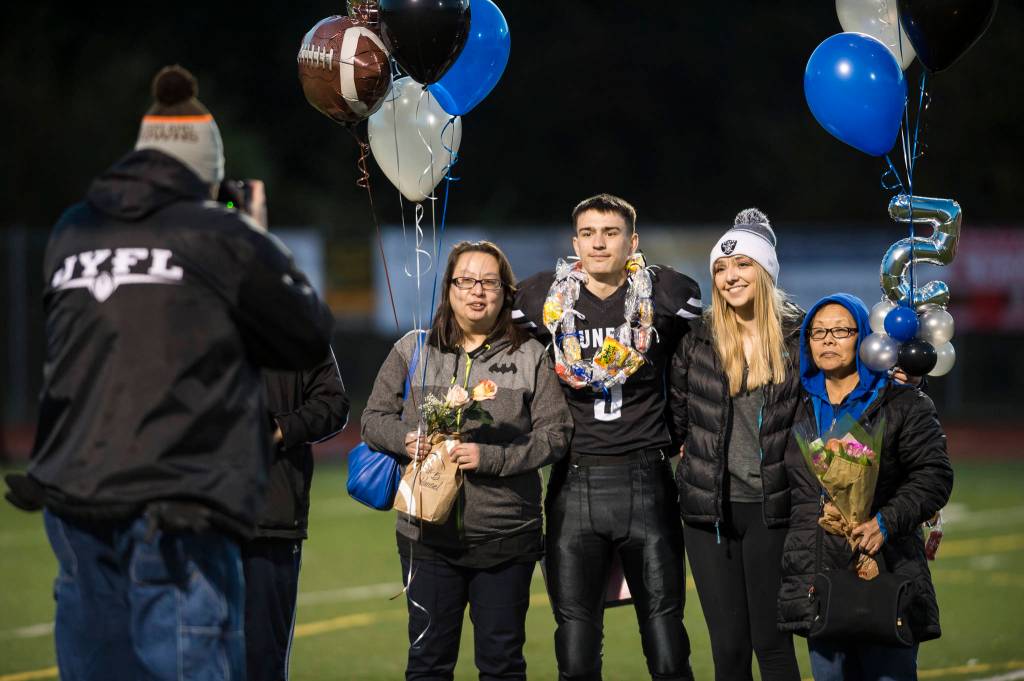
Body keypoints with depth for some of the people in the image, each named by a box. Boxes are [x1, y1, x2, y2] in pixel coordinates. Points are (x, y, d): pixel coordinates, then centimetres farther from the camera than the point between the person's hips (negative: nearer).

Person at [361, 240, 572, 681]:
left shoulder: (530, 357, 4)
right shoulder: (413, 351, 8)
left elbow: (555, 434, -3)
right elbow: (374, 419, 11)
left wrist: (491, 458, -15)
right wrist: (404, 440, -11)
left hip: (506, 541, -1)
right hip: (430, 536, 1)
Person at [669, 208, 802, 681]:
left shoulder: (798, 335, 0)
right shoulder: (698, 340, 4)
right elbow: (677, 417, 14)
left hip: (770, 507, -2)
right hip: (708, 508, 2)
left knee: (772, 641, -2)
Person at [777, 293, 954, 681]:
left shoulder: (901, 402, 2)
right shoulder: (800, 406, 16)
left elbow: (934, 475, -7)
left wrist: (886, 522, -19)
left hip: (885, 573, -5)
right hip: (815, 582, 5)